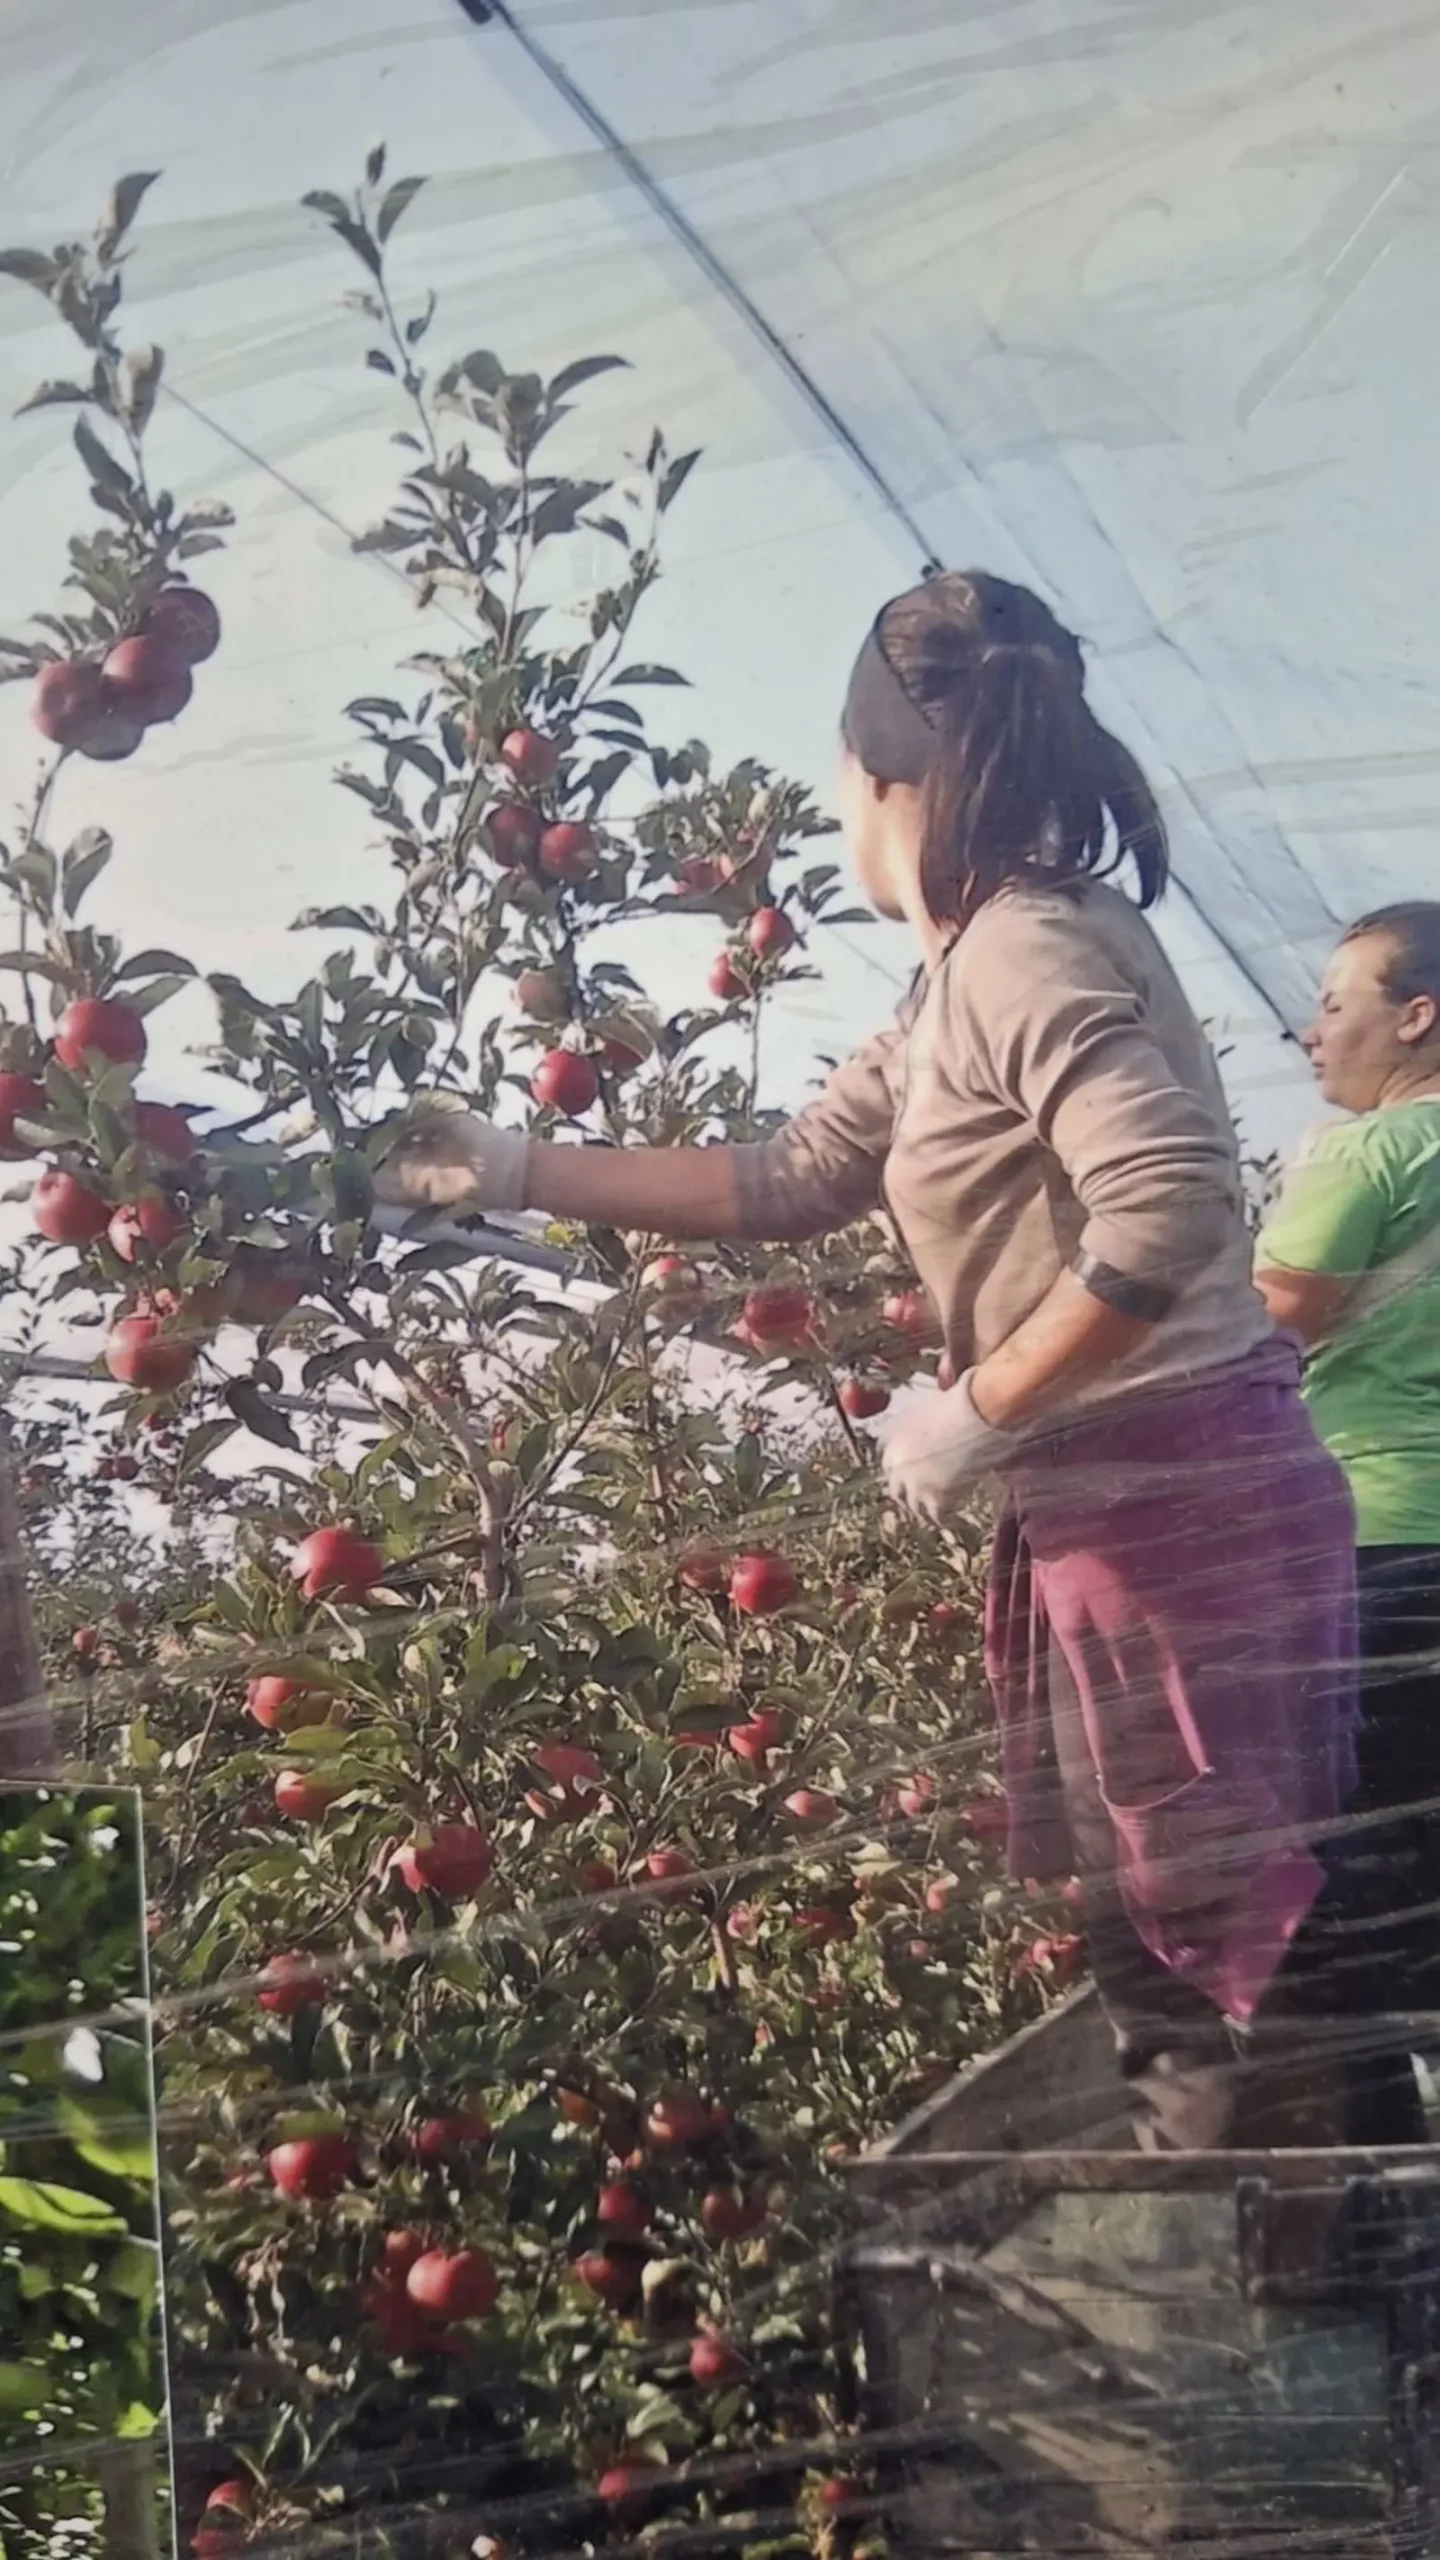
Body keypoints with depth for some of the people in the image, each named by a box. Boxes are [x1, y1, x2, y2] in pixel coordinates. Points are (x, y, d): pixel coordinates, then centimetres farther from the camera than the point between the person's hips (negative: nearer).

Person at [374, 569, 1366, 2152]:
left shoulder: (1023, 952, -14)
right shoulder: (969, 981, 17)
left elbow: (1174, 1205, -28)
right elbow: (788, 1183, 23)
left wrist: (979, 1410, -18)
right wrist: (520, 1172, 22)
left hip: (1179, 1503, -10)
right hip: (1119, 1509, 10)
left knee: (1215, 1959, -3)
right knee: (1172, 1948, 14)